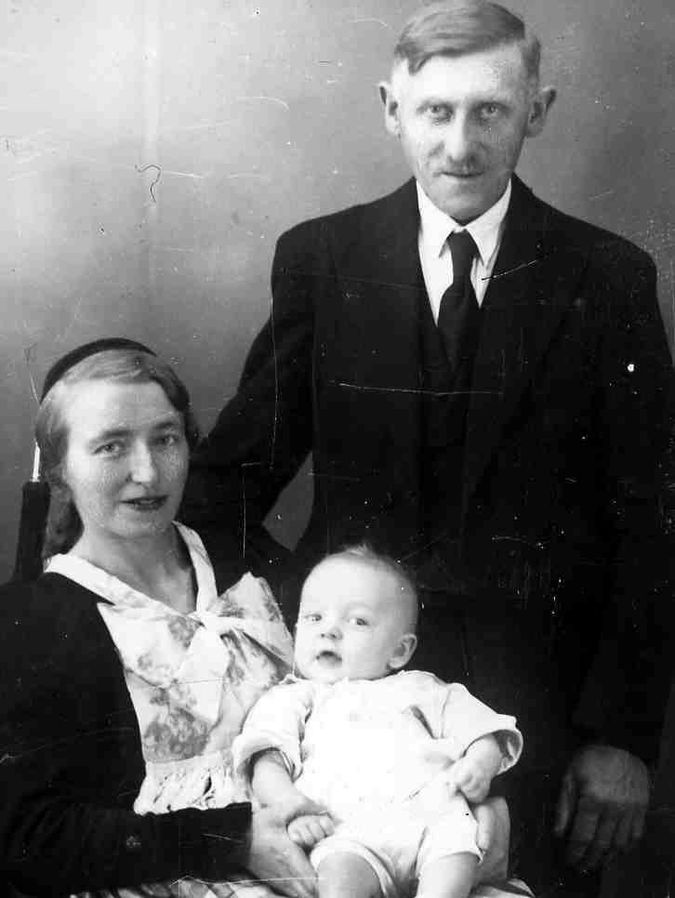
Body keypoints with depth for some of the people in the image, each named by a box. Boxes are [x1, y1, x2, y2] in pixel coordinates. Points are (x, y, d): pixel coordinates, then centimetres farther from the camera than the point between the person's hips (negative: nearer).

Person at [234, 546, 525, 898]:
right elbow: (268, 765, 11)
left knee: (455, 835, -33)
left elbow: (483, 735, 23)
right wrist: (295, 810, -10)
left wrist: (479, 766, -1)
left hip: (433, 809, 1)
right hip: (349, 832, -1)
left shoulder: (419, 689, 30)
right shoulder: (292, 700, 26)